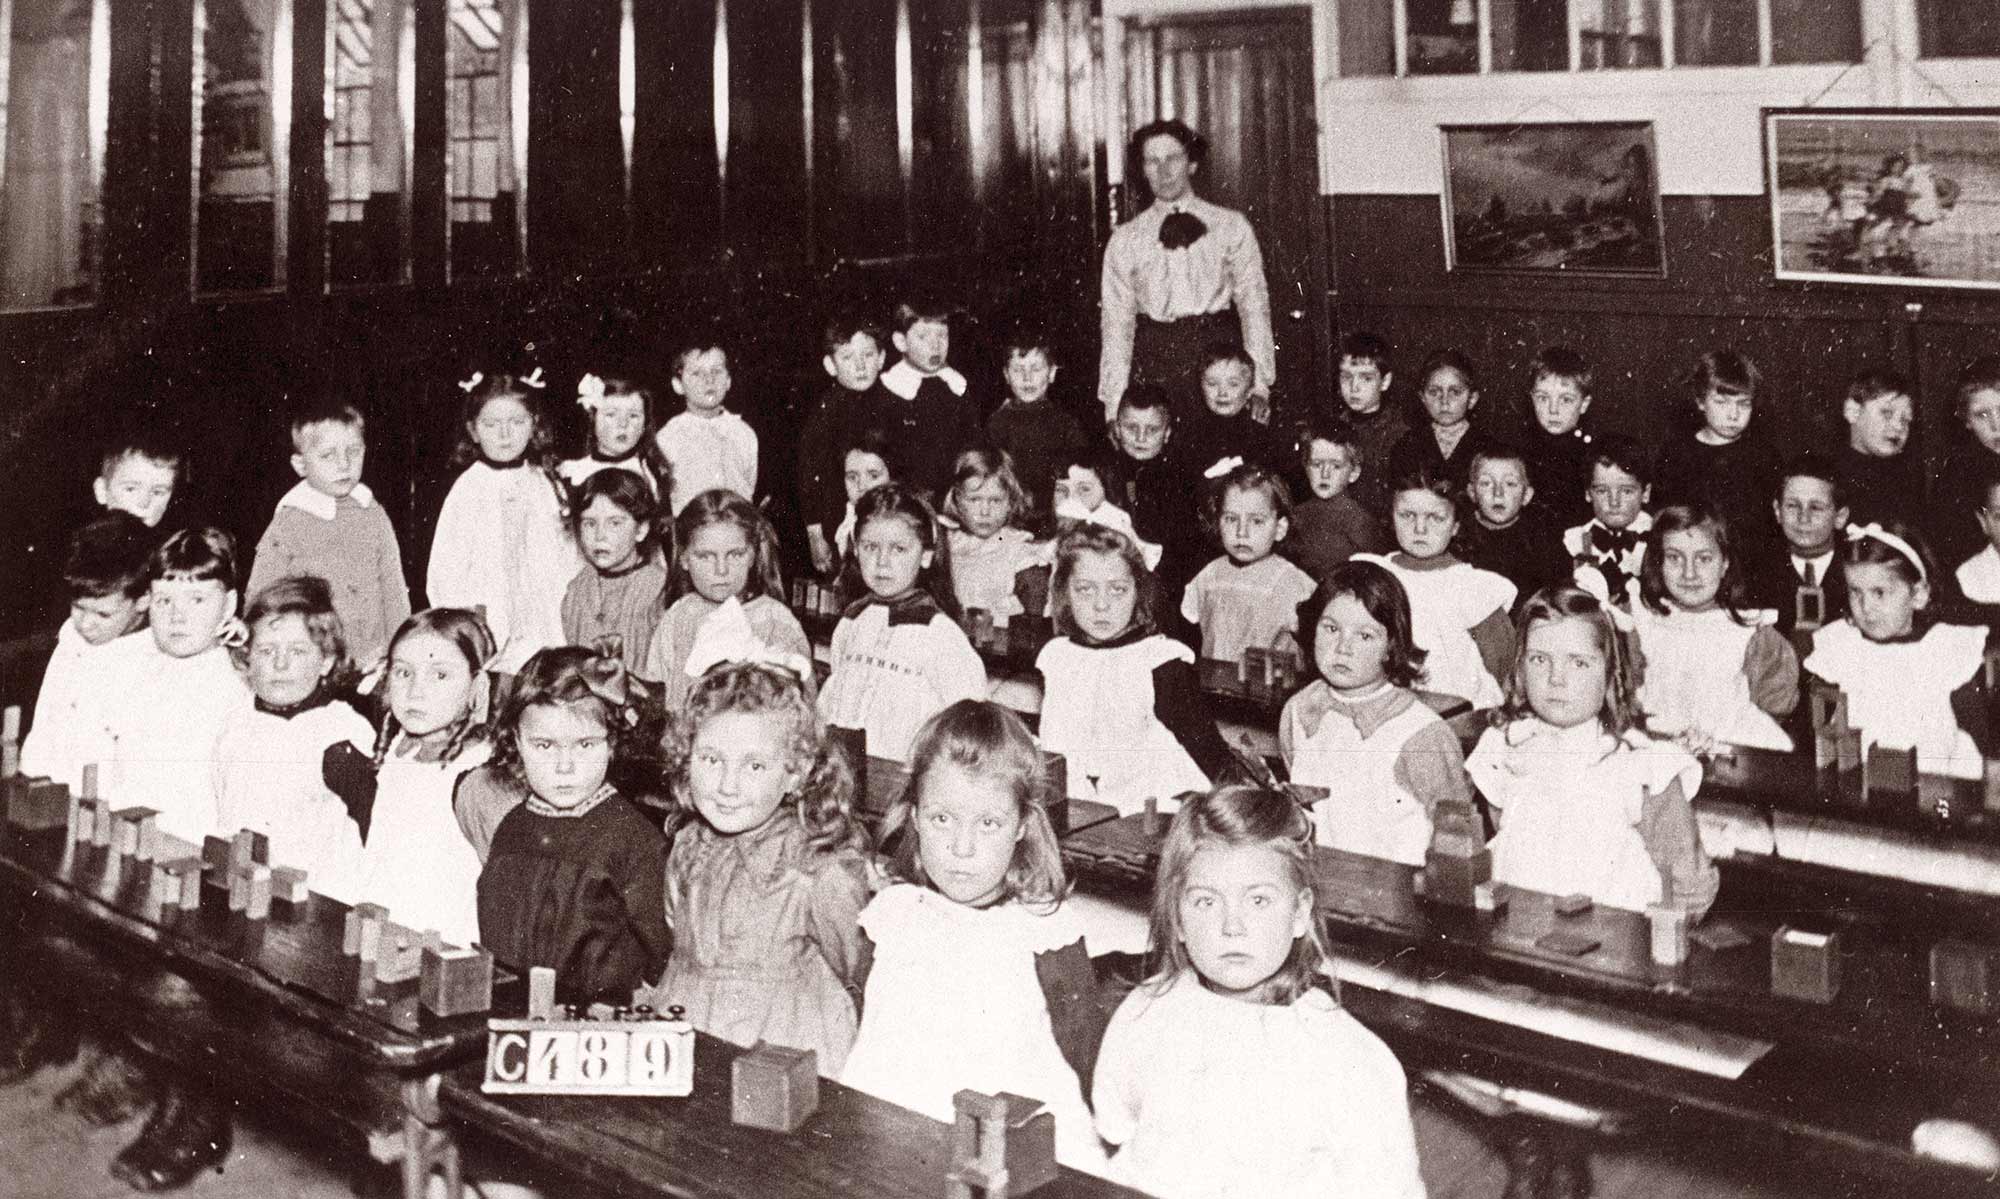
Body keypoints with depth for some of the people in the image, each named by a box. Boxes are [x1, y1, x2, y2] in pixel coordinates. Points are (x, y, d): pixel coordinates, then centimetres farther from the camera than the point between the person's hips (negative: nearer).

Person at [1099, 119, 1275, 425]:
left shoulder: (1231, 226, 7)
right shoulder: (1125, 240, 9)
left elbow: (1254, 306, 3)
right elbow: (1116, 322, 6)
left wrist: (1260, 386, -7)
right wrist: (1114, 407, -2)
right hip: (1153, 362, 1)